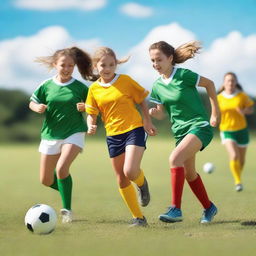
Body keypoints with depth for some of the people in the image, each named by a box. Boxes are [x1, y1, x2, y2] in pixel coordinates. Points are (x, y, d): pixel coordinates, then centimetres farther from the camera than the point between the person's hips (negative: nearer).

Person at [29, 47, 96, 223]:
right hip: (50, 134, 3)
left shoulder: (80, 88, -4)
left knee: (61, 168, -25)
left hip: (74, 133, -3)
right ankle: (66, 190, 39)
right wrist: (37, 108, -12)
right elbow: (32, 103, 11)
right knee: (46, 180, 6)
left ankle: (67, 209, -11)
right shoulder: (46, 86, -1)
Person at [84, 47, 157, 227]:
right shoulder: (94, 89, 4)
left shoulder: (126, 80, -3)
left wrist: (148, 122, -1)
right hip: (113, 136, 4)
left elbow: (142, 101, 6)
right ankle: (138, 218, 16)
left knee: (130, 171, -23)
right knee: (121, 180, 5)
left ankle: (142, 182, 14)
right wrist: (91, 126, -12)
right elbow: (91, 114, 9)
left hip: (134, 130, -4)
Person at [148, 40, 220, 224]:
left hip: (199, 126, -8)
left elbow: (209, 83, -2)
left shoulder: (183, 75, -15)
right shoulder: (157, 86, 3)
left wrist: (215, 112, 0)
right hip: (180, 131, 8)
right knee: (189, 173, 15)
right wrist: (154, 113, -14)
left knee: (175, 158, -28)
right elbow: (162, 113, 10)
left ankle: (176, 209, -29)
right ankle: (209, 208, 36)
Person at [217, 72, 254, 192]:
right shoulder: (219, 98, -4)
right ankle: (238, 182, -13)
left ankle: (238, 176, 43)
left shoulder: (242, 95, -6)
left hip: (241, 130, 1)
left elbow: (251, 109, 1)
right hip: (226, 131, -1)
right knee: (234, 156, -23)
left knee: (241, 159, 13)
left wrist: (244, 111, -20)